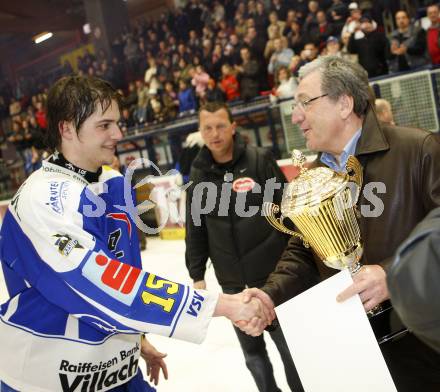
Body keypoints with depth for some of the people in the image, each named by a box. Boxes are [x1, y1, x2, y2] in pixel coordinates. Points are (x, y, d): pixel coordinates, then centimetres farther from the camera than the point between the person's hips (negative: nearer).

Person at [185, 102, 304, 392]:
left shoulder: (260, 160, -6)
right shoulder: (199, 173, 3)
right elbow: (196, 229, 8)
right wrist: (197, 273, 7)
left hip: (273, 274, -3)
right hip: (232, 283, 3)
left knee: (290, 345, 8)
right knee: (253, 354, 15)